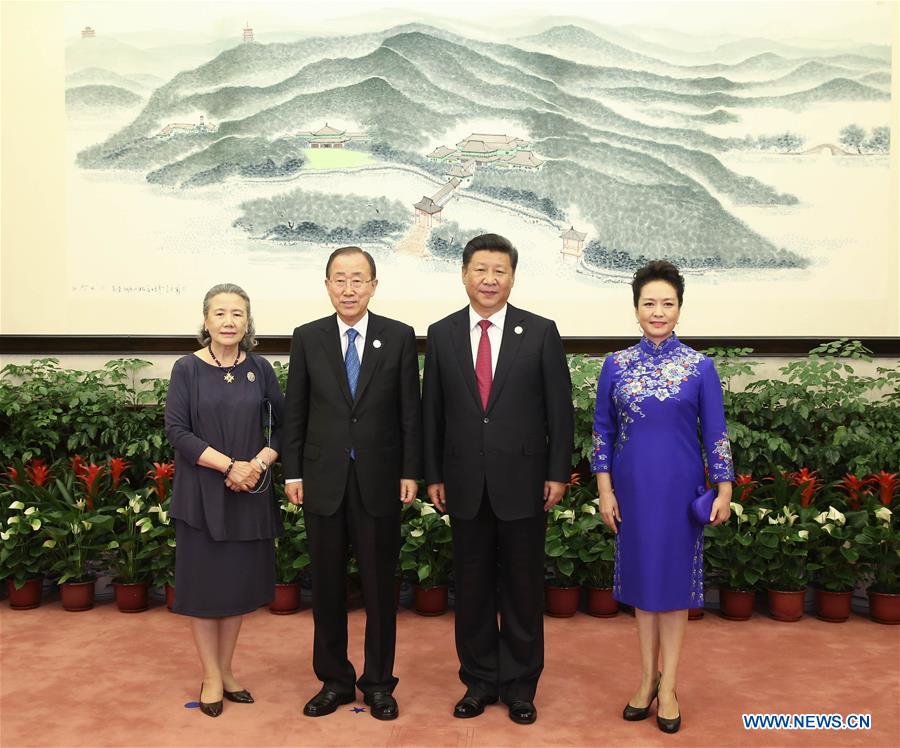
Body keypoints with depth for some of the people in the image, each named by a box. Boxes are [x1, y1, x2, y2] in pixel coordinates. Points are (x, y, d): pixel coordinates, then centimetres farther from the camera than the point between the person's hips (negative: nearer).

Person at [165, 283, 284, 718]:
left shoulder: (259, 369, 2)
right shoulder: (188, 369, -4)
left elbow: (282, 425, 4)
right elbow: (176, 431, -10)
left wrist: (259, 463, -13)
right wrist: (229, 465, -17)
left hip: (250, 493, 2)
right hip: (201, 493, -2)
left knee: (240, 582, 10)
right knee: (204, 582, 6)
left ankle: (226, 670, 27)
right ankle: (211, 677, 21)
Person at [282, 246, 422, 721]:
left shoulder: (399, 337, -1)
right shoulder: (307, 338, 3)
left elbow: (410, 410, 0)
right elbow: (295, 411, 5)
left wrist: (411, 472, -4)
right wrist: (292, 473, 2)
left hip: (380, 481, -1)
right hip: (324, 481, 1)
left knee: (380, 586, 9)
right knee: (327, 586, 11)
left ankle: (378, 683, 25)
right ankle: (334, 680, 28)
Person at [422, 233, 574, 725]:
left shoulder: (541, 332, -1)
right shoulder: (441, 334, 4)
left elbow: (559, 408, -1)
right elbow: (431, 411, 6)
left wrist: (558, 473, -4)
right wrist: (433, 475, 4)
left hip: (522, 481, -1)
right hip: (465, 483, 2)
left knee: (523, 588, 9)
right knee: (472, 588, 12)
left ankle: (519, 686, 26)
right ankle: (479, 681, 28)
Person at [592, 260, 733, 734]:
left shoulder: (700, 367, -3)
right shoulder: (616, 365, 0)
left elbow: (715, 433, 0)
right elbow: (602, 431, 3)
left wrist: (724, 490, -4)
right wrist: (605, 490, -2)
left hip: (680, 487, -1)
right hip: (633, 487, 2)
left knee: (675, 576, 7)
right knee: (641, 576, 11)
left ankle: (667, 685, 19)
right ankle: (647, 677, 26)